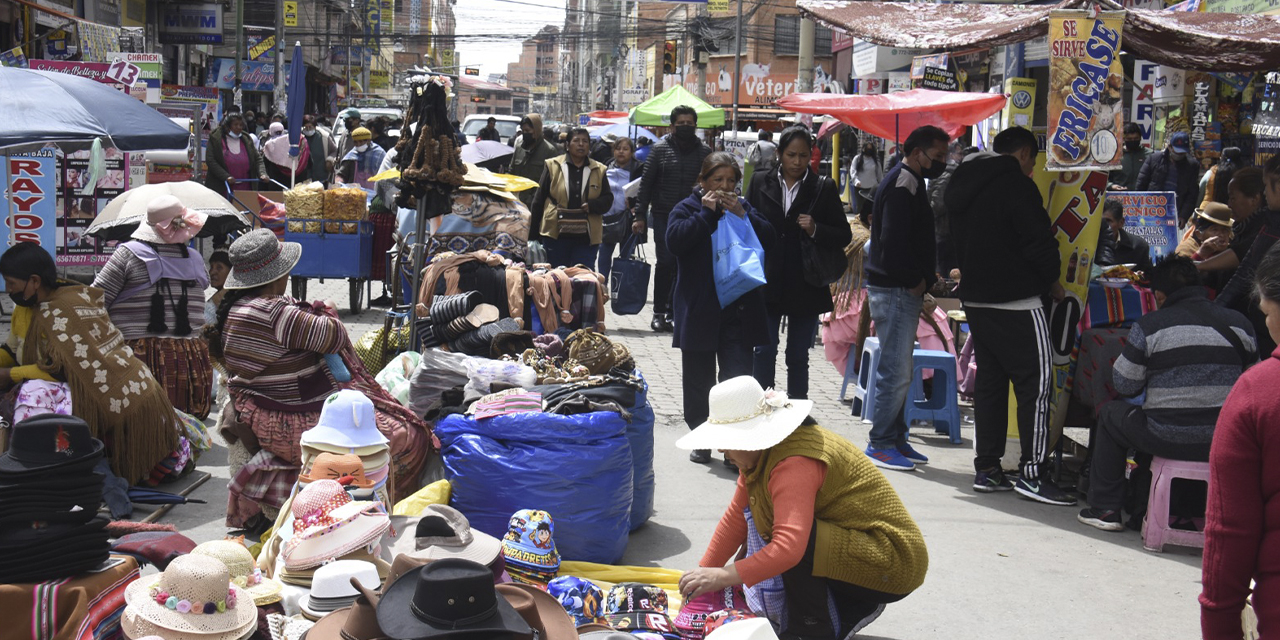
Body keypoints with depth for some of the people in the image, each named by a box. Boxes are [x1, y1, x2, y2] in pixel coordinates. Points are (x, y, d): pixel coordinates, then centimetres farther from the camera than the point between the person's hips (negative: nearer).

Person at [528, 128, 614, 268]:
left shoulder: (598, 171, 9)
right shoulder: (553, 166, 2)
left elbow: (608, 199, 10)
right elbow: (539, 200, 5)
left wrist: (592, 205, -13)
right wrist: (533, 234, 3)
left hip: (587, 239, 1)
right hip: (556, 235, -1)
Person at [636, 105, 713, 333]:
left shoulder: (704, 151, 7)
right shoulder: (661, 149, 2)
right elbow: (646, 183, 2)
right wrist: (640, 214, -3)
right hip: (663, 217, -2)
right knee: (665, 263, -4)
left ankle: (674, 310, 15)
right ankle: (659, 312, 6)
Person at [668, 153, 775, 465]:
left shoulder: (744, 207, 13)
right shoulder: (688, 208, 3)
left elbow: (770, 240, 1)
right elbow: (674, 240, -15)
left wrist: (742, 215, -10)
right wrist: (707, 213, -15)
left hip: (738, 312, 1)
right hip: (699, 312, -1)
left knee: (738, 379, -6)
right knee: (698, 380, 9)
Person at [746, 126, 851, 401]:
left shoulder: (824, 188, 1)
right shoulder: (761, 183, 5)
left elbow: (844, 235, 3)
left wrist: (815, 230, -17)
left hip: (805, 286, 0)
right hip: (767, 283, 0)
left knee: (798, 356, 8)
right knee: (764, 351, 1)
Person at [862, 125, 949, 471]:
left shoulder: (910, 182, 18)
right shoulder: (902, 184, -15)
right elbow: (893, 242, -23)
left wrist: (926, 277, 9)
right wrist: (917, 281, -14)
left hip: (905, 289, 11)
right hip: (895, 289, -11)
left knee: (898, 370, 15)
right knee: (896, 371, -6)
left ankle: (895, 439, 23)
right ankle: (881, 444, 0)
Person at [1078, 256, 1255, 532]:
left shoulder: (1148, 325, -7)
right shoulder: (1239, 323, 4)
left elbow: (1125, 386, -2)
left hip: (1170, 440, -4)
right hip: (1225, 443, 4)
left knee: (1110, 413, 22)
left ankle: (1105, 509, 21)